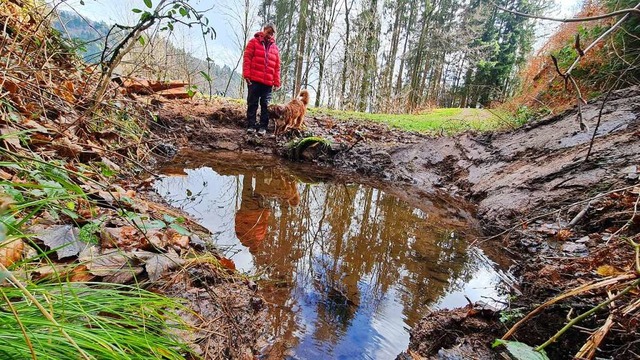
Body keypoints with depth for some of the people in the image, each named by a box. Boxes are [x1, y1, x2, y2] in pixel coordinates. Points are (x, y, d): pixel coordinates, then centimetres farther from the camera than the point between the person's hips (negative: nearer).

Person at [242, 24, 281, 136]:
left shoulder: (275, 48, 16)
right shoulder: (254, 42, 7)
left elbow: (277, 67, 12)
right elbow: (247, 59, 0)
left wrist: (276, 82, 6)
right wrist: (246, 75, -10)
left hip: (268, 82, 3)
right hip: (254, 80, -3)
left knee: (265, 105, 2)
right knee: (252, 103, 0)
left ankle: (263, 127, 7)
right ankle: (251, 126, 5)